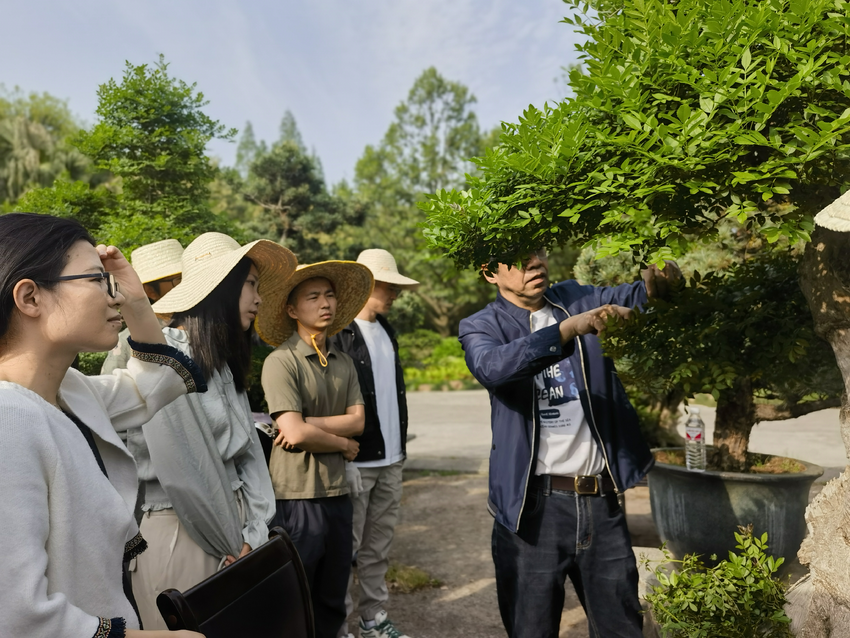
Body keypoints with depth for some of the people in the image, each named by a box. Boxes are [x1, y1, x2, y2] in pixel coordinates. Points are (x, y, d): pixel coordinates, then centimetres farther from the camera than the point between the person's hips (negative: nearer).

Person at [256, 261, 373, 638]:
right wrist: (343, 444, -4)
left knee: (332, 602, 18)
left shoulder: (344, 363, 10)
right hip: (298, 494, -6)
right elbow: (295, 433, -19)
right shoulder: (281, 361, -11)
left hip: (337, 492, 6)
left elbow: (357, 421, -1)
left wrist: (308, 423, -15)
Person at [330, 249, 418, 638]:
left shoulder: (386, 330, 14)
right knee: (346, 549, 4)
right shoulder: (338, 333, -12)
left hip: (390, 460, 7)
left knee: (379, 547, 16)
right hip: (355, 460, -7)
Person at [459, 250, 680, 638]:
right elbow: (493, 367, -24)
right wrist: (570, 328, -33)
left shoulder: (578, 300, 10)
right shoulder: (482, 327, -3)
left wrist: (656, 282, -27)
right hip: (534, 505, -3)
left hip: (601, 501, 3)